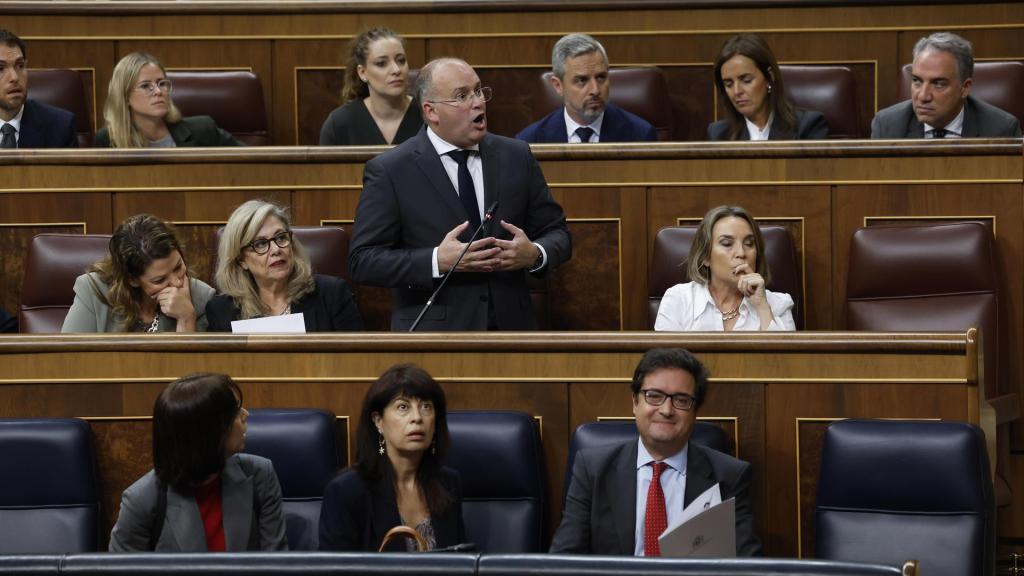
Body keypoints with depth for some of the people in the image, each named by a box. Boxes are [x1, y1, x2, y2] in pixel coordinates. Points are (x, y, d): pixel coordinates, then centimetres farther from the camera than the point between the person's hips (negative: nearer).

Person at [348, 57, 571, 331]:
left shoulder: (517, 156, 5)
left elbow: (557, 233, 8)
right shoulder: (388, 171, -7)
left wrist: (535, 254, -14)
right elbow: (363, 261, -11)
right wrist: (438, 262, -23)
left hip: (511, 327, 3)